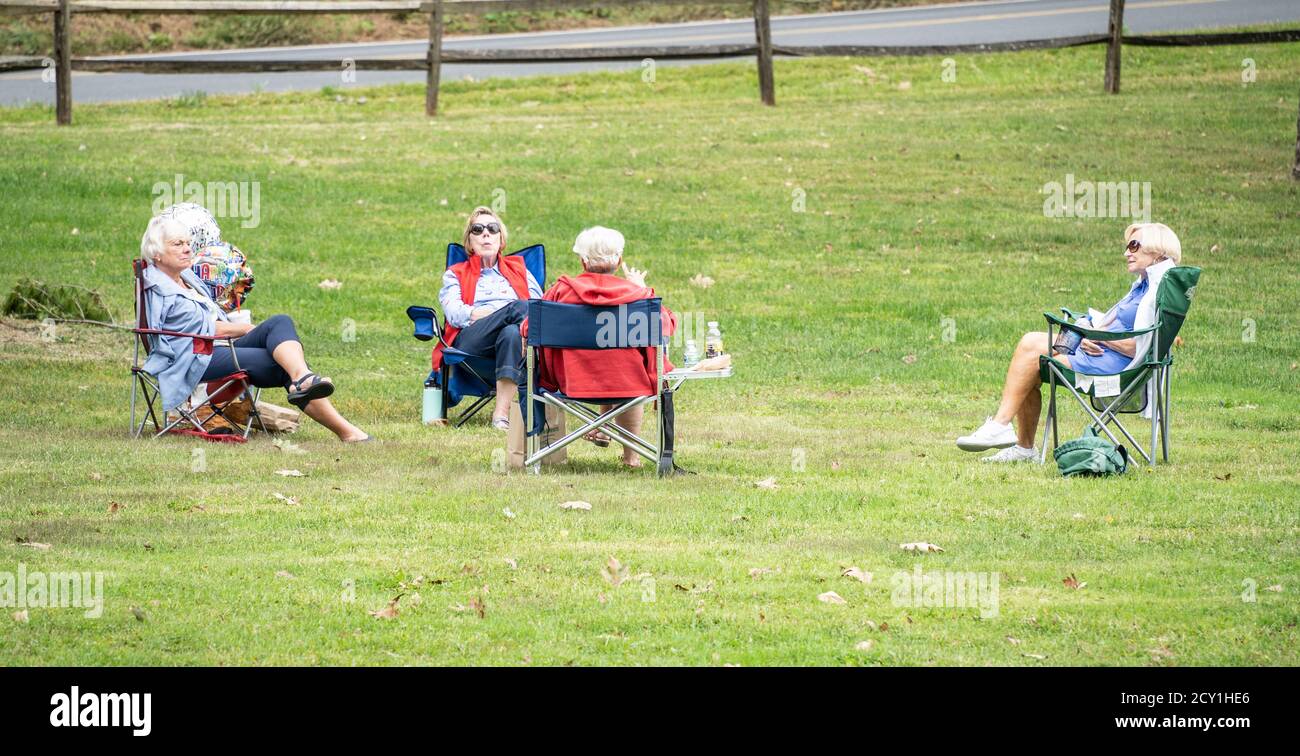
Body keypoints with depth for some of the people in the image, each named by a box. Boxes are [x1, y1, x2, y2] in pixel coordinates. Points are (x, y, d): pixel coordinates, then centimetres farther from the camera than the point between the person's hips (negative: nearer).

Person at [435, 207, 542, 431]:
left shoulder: (518, 268, 33)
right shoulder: (456, 274, 27)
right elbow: (454, 313, 5)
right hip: (470, 340, -2)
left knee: (512, 332, -39)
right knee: (518, 307, -32)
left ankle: (502, 412, -50)